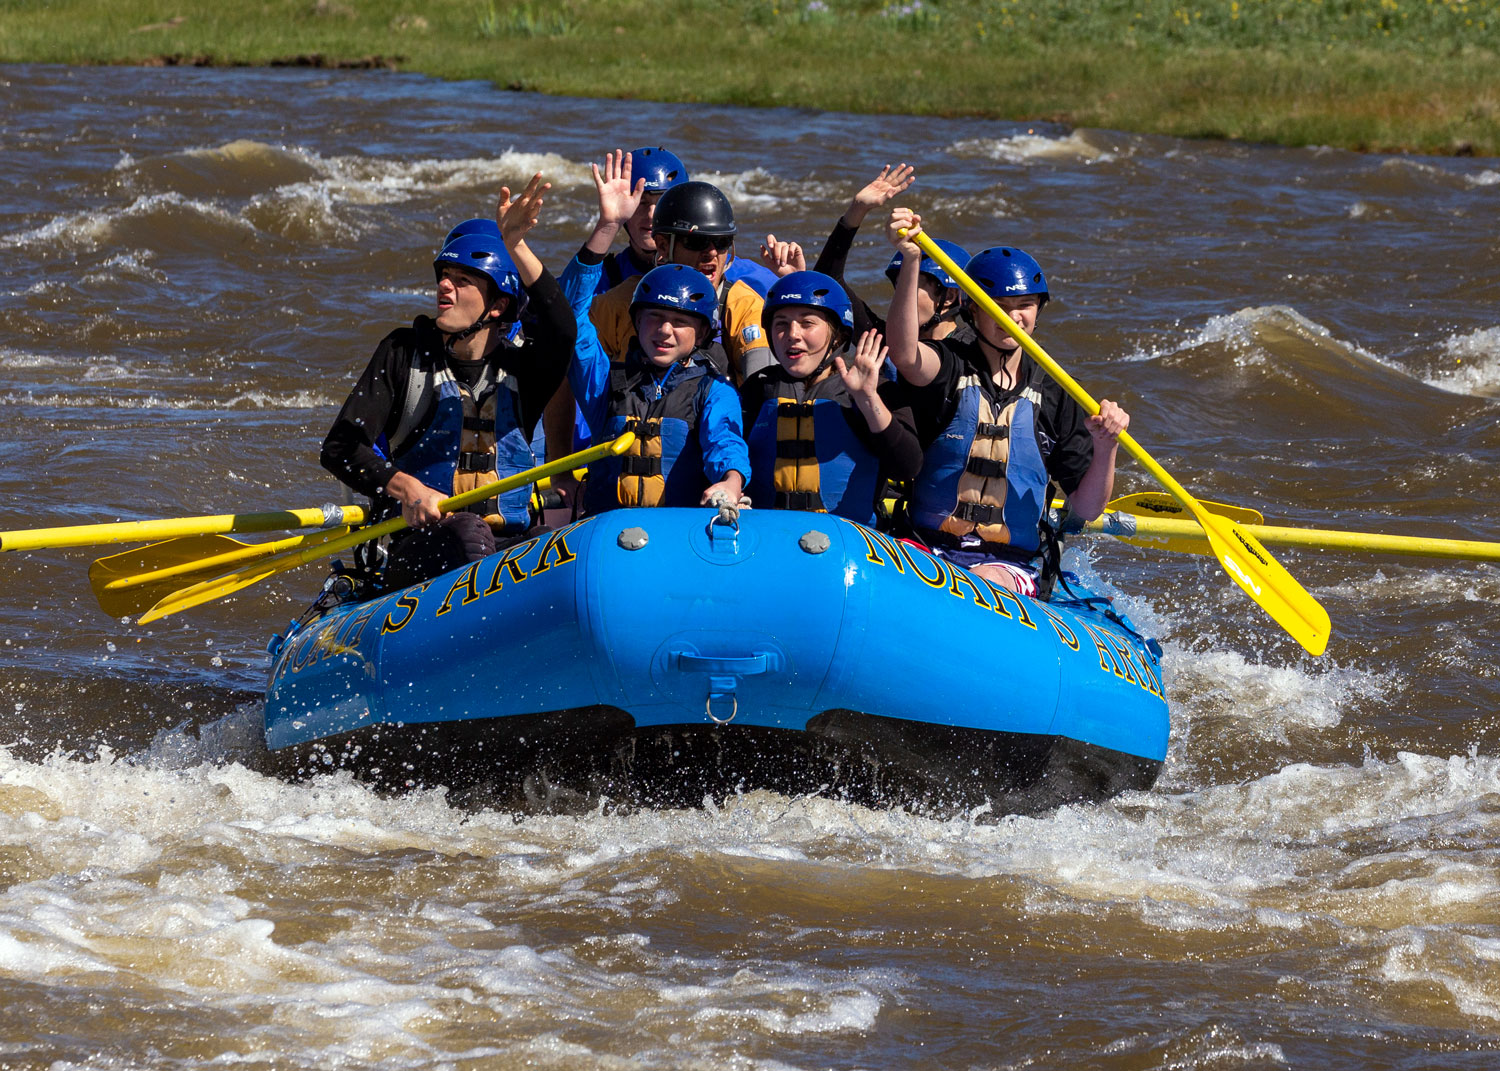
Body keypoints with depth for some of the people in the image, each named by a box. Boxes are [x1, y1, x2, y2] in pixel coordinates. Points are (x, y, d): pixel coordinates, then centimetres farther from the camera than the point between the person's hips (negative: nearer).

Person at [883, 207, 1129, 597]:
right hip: (924, 550, -1)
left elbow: (1084, 510, 7)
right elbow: (903, 353, -24)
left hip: (1008, 566, 1)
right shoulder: (949, 368, 3)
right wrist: (910, 263, -37)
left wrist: (1105, 448, -13)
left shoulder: (1053, 397, 9)